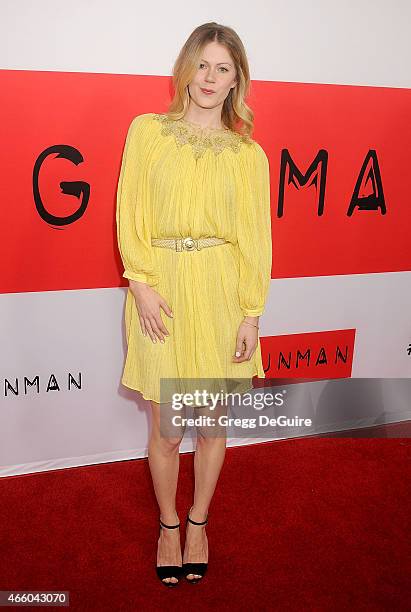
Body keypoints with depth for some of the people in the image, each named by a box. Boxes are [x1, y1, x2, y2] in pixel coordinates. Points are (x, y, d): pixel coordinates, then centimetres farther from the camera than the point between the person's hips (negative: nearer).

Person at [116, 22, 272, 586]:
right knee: (166, 429, 6)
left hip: (220, 295, 1)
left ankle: (198, 523, 37)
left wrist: (251, 315, -2)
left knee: (212, 421, 11)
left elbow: (255, 239, 3)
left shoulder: (249, 153, 5)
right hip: (161, 294, -1)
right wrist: (141, 285, -10)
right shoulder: (147, 131, 4)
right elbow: (129, 216, 1)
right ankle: (168, 524, 34)